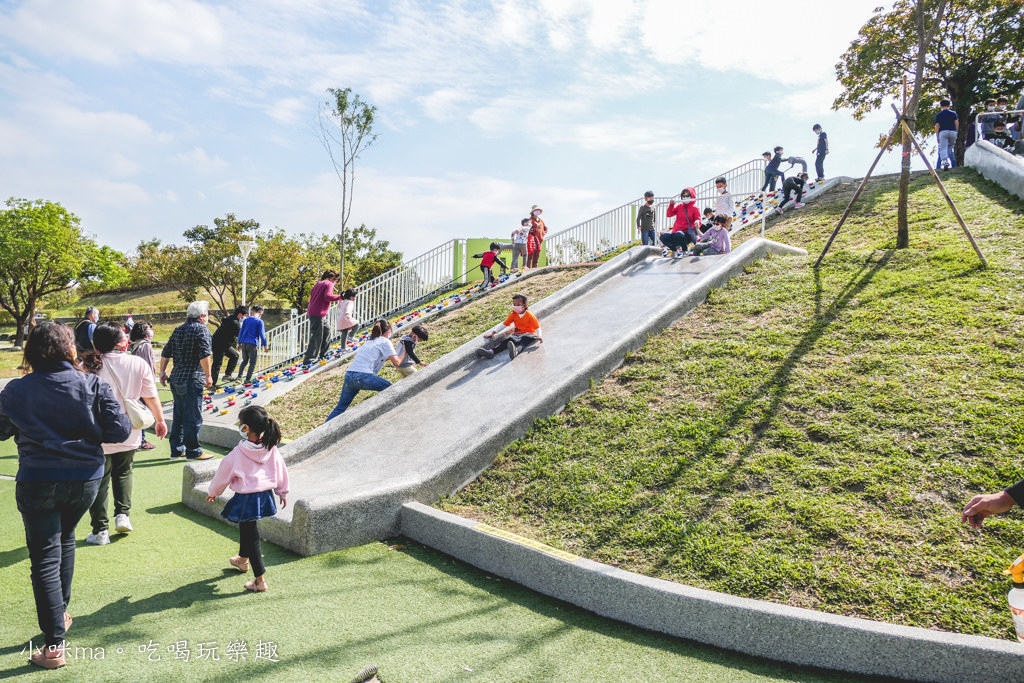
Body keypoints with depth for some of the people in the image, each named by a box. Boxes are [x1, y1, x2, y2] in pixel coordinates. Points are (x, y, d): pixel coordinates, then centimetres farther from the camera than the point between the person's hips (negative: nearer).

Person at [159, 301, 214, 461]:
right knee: (193, 417, -1)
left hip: (176, 378, 8)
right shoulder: (201, 329, -9)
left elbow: (166, 353, 15)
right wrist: (208, 376, -16)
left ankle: (176, 449, 22)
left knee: (178, 415, 15)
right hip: (192, 379, -8)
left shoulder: (178, 330, 14)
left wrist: (162, 372, 22)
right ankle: (193, 451, 4)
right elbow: (204, 354, -20)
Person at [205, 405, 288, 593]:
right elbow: (281, 470, 5)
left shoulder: (238, 453, -19)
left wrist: (212, 492, 13)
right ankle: (242, 559, 53)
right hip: (265, 495, 6)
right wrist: (283, 492, 20)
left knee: (250, 536, 2)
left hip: (246, 498, -6)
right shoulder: (271, 449, -6)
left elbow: (223, 474, -5)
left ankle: (260, 580, 4)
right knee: (247, 528, 30)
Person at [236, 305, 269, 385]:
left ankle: (239, 376, 15)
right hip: (252, 344, -5)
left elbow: (241, 332, 12)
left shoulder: (246, 320, 11)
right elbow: (262, 334, -8)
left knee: (245, 360, 22)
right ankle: (247, 380, -2)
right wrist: (265, 345, -2)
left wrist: (239, 342, 19)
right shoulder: (259, 321, -4)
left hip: (244, 343, 5)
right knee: (252, 363, 3)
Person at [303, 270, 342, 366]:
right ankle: (308, 360, -6)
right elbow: (327, 296, -21)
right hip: (318, 314, -9)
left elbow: (312, 296, 22)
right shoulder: (329, 284, -6)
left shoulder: (318, 284, 19)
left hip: (311, 313, 9)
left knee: (326, 333, 19)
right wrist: (339, 296, -10)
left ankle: (323, 355, 25)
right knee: (316, 337, -6)